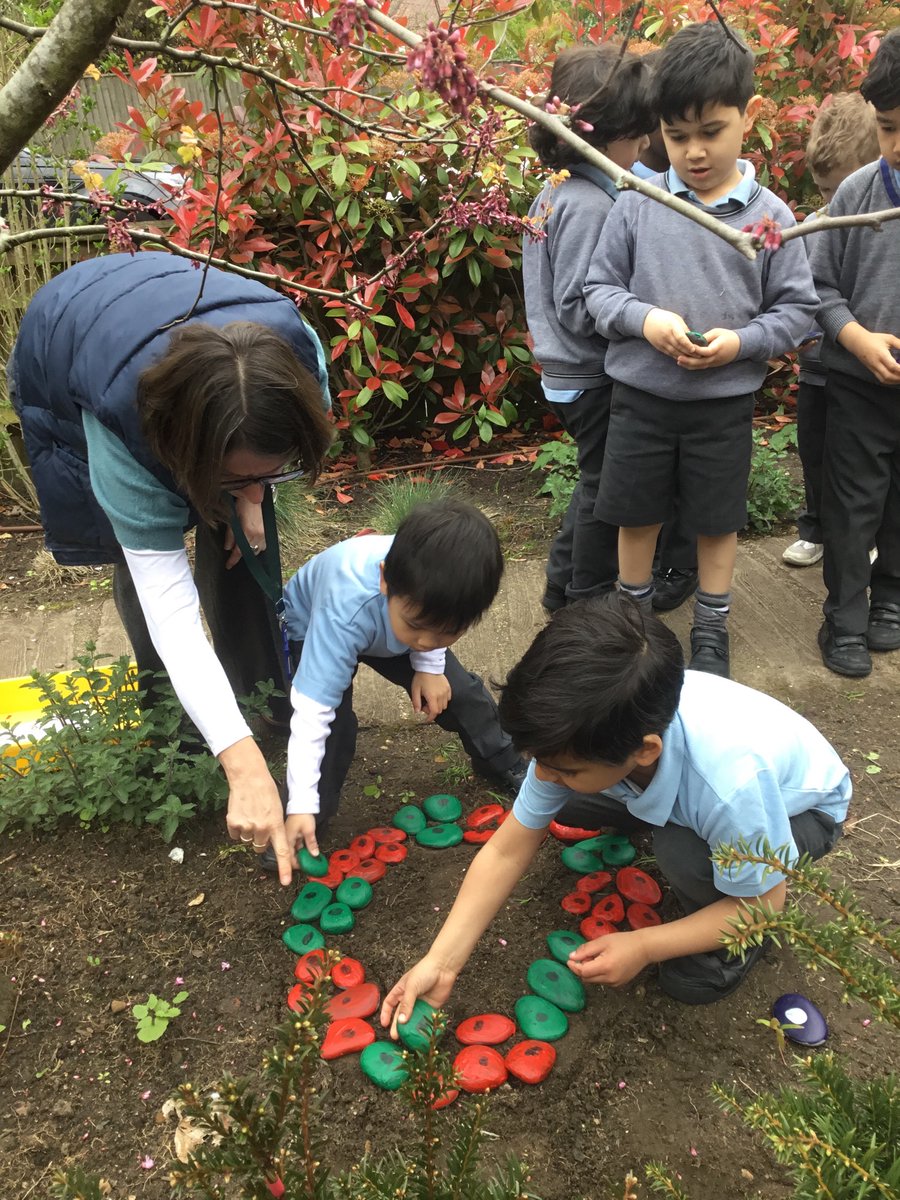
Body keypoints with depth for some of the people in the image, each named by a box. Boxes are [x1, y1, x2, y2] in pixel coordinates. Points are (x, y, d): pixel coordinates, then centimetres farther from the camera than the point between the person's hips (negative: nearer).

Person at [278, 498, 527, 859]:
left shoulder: (435, 585, -37)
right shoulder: (347, 611, -49)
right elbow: (312, 710, -44)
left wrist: (429, 665, -16)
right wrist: (301, 807, -43)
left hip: (388, 623, 4)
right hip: (312, 629, -4)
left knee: (456, 690, 1)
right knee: (334, 722, -22)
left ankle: (505, 765, 26)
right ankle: (309, 827, -2)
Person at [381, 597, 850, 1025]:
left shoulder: (732, 780, -45)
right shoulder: (581, 734, -30)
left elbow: (762, 906, -25)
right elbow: (507, 850, -19)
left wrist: (644, 946, -28)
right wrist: (440, 963, -24)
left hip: (801, 807, -4)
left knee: (684, 855, -34)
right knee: (562, 799, -14)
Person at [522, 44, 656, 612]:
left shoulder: (560, 189, 7)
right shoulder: (590, 205, -22)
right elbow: (578, 309, -24)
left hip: (570, 374, 9)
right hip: (594, 379, -9)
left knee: (598, 482, 21)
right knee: (606, 487, 7)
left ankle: (564, 587, 34)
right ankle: (590, 603, 24)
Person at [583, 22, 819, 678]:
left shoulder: (770, 215, -6)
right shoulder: (637, 203, -6)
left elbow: (797, 309, -1)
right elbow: (599, 287, 0)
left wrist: (741, 342, -18)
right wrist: (644, 320, -18)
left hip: (726, 402, 0)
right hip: (641, 394, 1)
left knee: (717, 521, 13)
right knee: (636, 514, 14)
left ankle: (711, 631, 33)